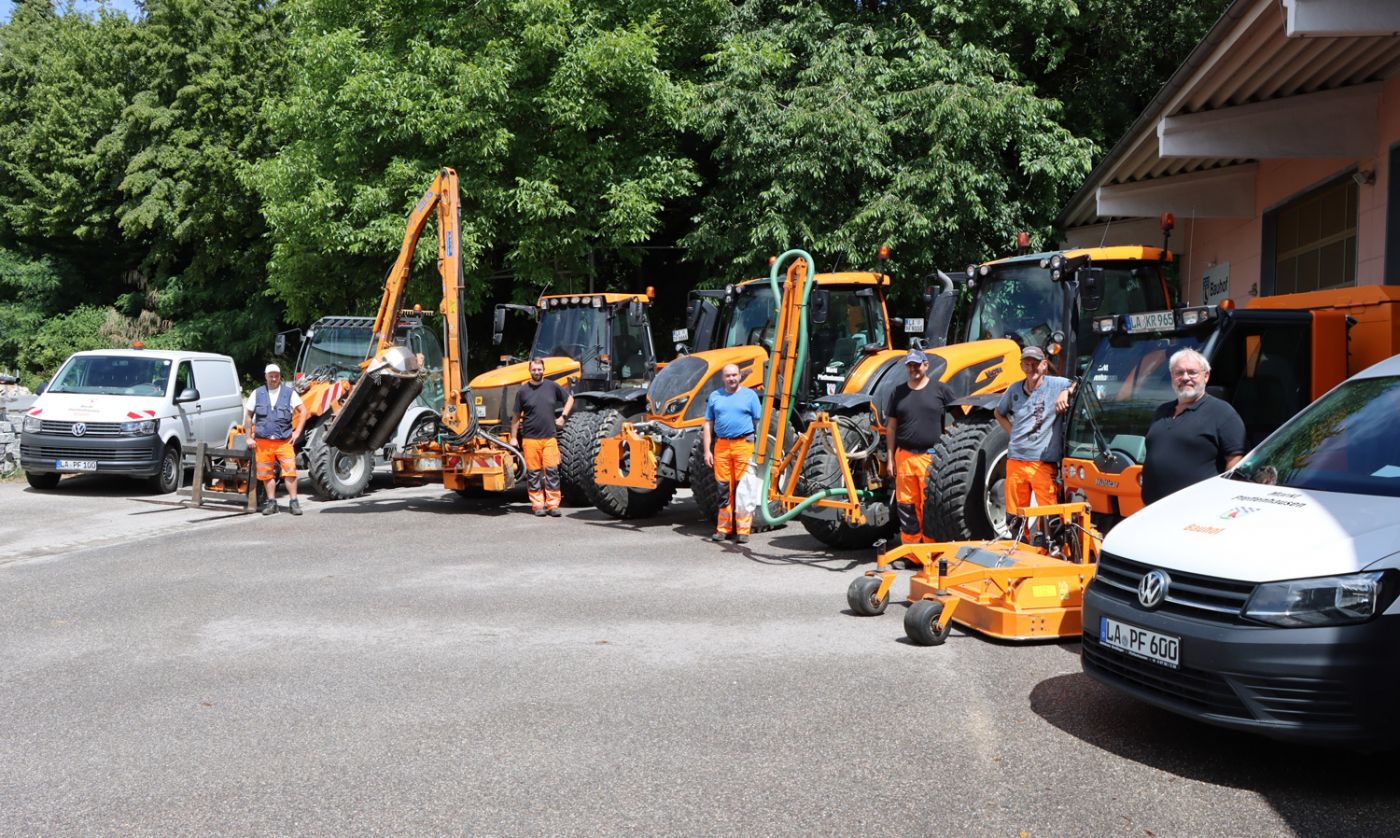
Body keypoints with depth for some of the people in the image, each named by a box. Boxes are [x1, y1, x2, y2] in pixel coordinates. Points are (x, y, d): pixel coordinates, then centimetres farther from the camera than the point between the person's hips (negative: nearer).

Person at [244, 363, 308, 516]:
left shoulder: (289, 393, 4)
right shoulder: (257, 394, 9)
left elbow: (303, 411, 4)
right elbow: (248, 415, 14)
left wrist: (297, 432, -1)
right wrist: (250, 436, 8)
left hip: (284, 441, -2)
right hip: (263, 442, 2)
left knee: (290, 471, -9)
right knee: (266, 474, 5)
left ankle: (294, 502, -3)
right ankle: (271, 502, 15)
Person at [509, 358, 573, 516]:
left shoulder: (552, 386, 5)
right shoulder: (523, 391, 1)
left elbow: (569, 399, 19)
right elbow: (516, 416, 5)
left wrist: (563, 417, 9)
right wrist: (513, 437, 3)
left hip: (550, 437, 1)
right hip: (530, 438, -1)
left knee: (552, 471, -2)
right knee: (533, 473, 3)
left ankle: (553, 504, 2)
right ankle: (538, 505, 10)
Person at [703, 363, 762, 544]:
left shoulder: (750, 395, 6)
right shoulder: (715, 397, 12)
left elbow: (759, 423, 5)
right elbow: (708, 424, 12)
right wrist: (707, 450, 4)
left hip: (744, 445, -3)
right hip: (721, 446, 3)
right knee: (724, 488, 6)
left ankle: (743, 530, -1)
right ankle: (723, 528, 15)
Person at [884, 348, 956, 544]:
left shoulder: (941, 390, 3)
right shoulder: (899, 392, 11)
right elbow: (891, 427, 13)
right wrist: (890, 457, 8)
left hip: (932, 456, -3)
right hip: (904, 456, 3)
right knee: (906, 505, 6)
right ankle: (910, 545, 17)